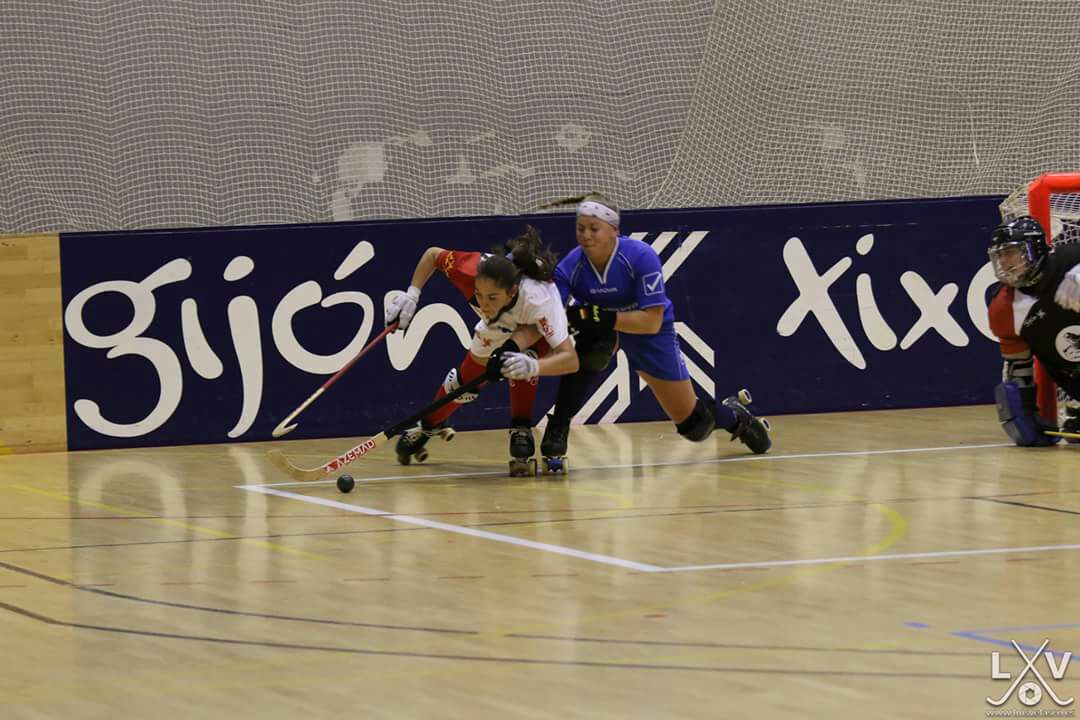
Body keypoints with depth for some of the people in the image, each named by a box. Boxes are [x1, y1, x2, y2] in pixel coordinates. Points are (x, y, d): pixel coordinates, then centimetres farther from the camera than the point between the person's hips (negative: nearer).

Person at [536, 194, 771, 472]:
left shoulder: (641, 256, -31)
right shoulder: (570, 266, -24)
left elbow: (652, 321, -33)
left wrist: (604, 318, -45)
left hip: (650, 331, -1)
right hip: (602, 333, 1)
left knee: (694, 425, 3)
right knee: (590, 350, -38)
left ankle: (735, 414, 39)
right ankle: (555, 437, -29)